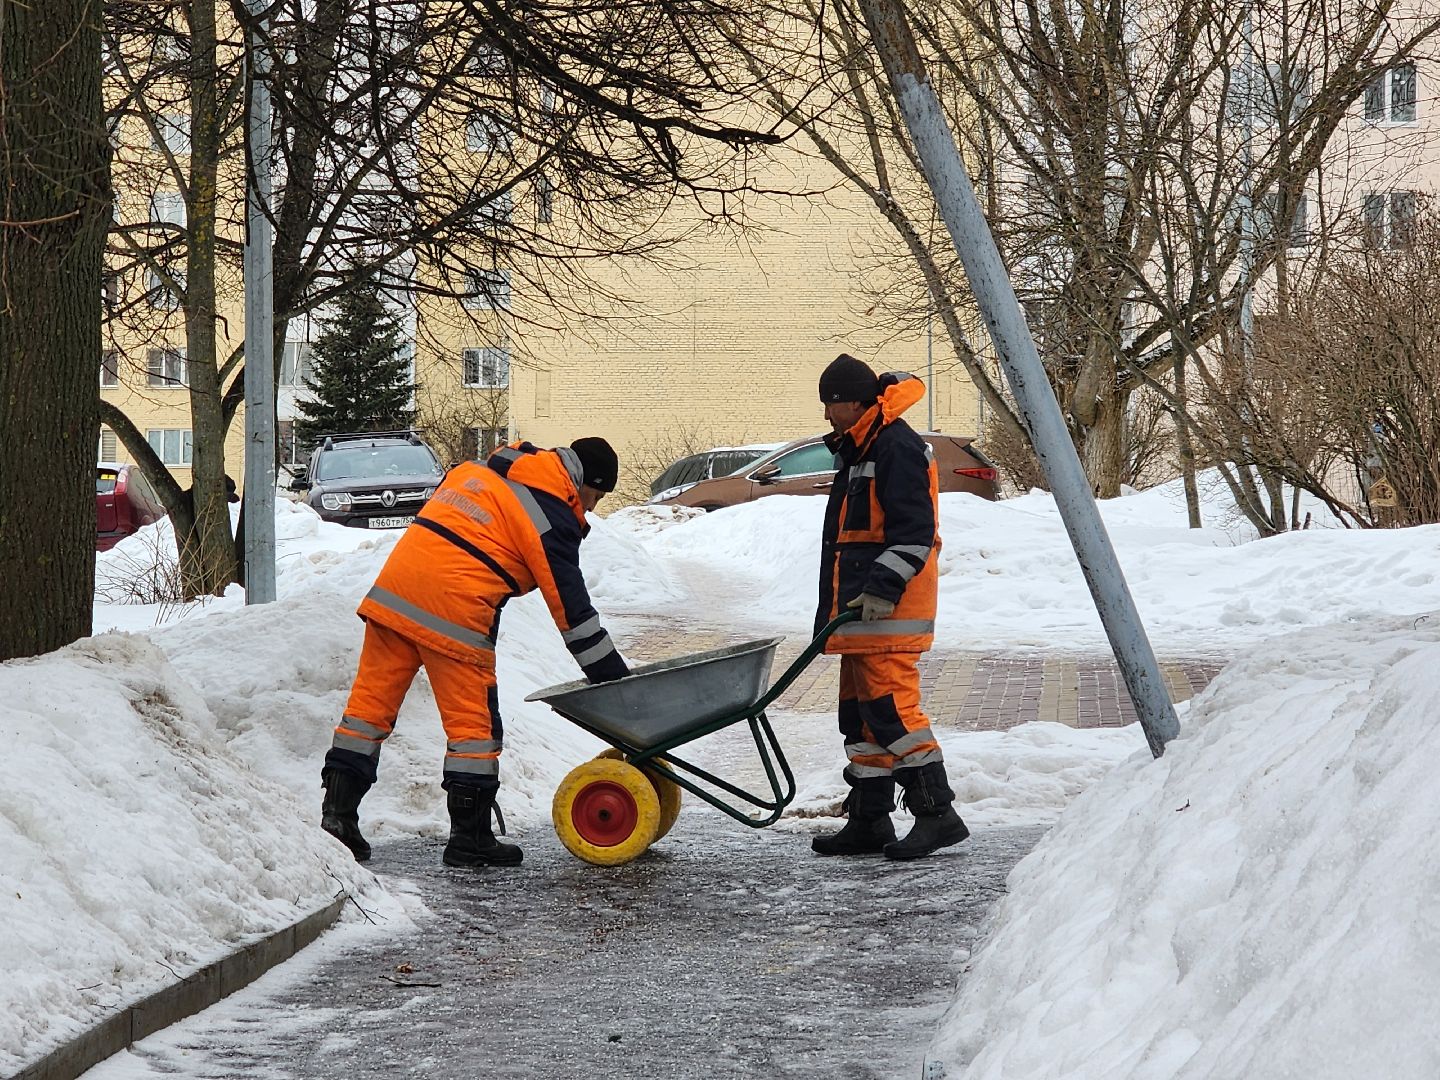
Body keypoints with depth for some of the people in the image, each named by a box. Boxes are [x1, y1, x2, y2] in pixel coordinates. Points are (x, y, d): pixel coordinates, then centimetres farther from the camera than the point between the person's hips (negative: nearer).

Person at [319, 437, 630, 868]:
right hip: (454, 607, -7)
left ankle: (338, 813, 12)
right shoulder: (553, 514, -1)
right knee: (473, 722, 3)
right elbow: (571, 607, -1)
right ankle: (470, 836, 7)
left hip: (393, 589, 7)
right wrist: (615, 678, 5)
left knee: (371, 702, 11)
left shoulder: (476, 469, 21)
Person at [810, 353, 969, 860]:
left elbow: (913, 532, -20)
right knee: (862, 714, 11)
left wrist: (883, 588, -25)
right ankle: (868, 822, 15)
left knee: (891, 707, -15)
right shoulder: (858, 452, 22)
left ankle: (936, 813, -13)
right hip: (860, 610, 11)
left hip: (889, 611, -11)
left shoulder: (896, 448, -12)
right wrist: (834, 611, 26)